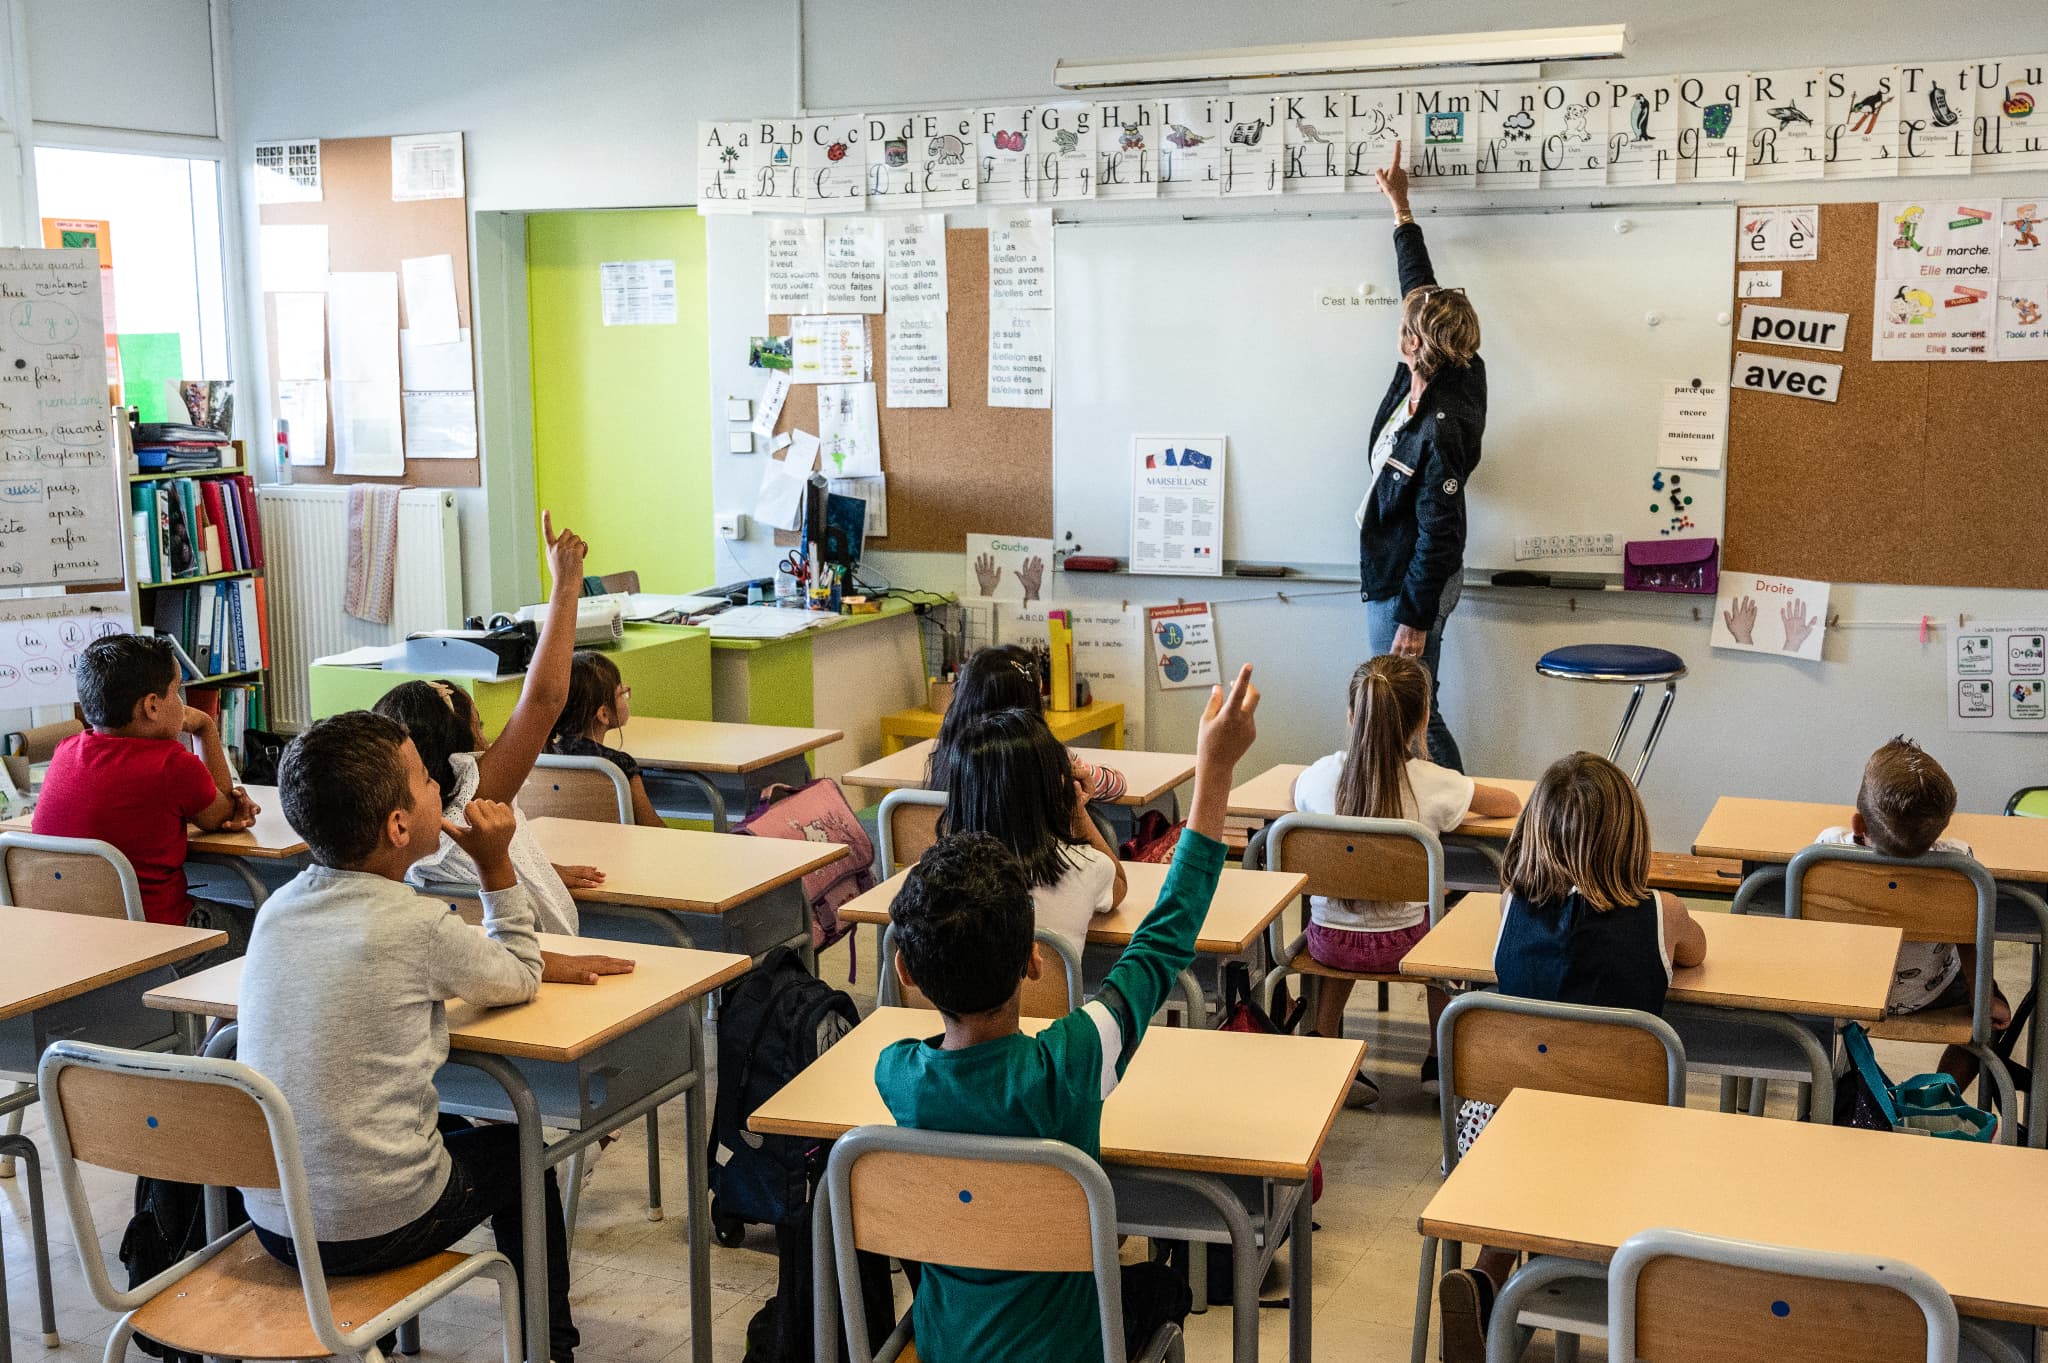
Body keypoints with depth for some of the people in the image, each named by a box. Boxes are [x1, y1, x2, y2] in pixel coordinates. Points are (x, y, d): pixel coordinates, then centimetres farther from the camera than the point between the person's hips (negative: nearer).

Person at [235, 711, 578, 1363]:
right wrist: (496, 864, 2)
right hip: (376, 1229, -6)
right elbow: (517, 981, 1)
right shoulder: (417, 925, -18)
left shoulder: (277, 909, 1)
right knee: (520, 1152, 22)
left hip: (269, 1217, 6)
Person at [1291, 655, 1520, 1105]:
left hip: (1328, 941, 2)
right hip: (1399, 945, -1)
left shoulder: (1319, 776, -9)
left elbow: (1298, 797, 16)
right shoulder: (1437, 785, -16)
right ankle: (1440, 1061, 38)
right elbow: (1511, 805, 1)